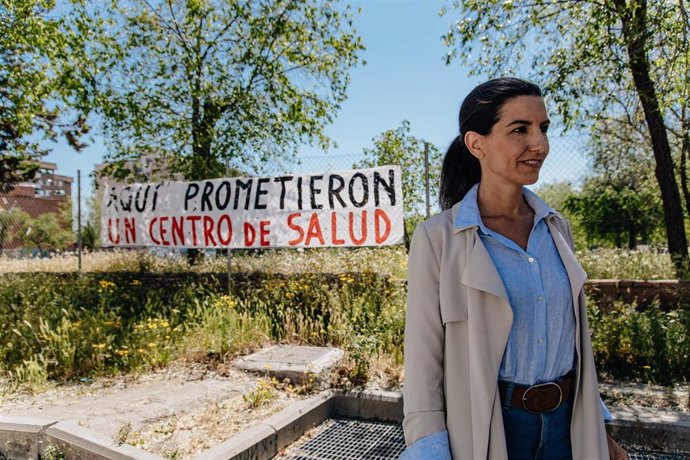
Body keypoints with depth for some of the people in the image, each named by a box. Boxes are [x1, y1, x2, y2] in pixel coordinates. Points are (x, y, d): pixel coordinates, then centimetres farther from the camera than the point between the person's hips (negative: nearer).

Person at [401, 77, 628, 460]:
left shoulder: (556, 228, 1)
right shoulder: (437, 238, -15)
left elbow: (572, 333, 11)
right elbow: (423, 357, -13)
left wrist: (596, 429, 13)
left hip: (567, 422, 5)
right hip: (487, 428, -4)